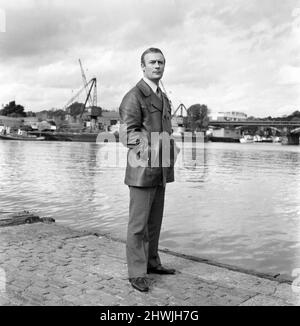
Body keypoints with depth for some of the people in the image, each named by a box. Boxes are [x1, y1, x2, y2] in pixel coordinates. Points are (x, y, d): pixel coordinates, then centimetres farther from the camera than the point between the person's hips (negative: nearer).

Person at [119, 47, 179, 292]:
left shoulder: (163, 98, 18)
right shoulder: (134, 97, -8)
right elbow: (129, 135, -16)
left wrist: (172, 148, 7)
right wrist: (149, 148, -28)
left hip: (161, 171, 8)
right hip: (142, 170, -8)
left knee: (155, 220, 15)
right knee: (139, 223, -1)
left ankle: (152, 262, 28)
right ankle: (137, 273, 8)